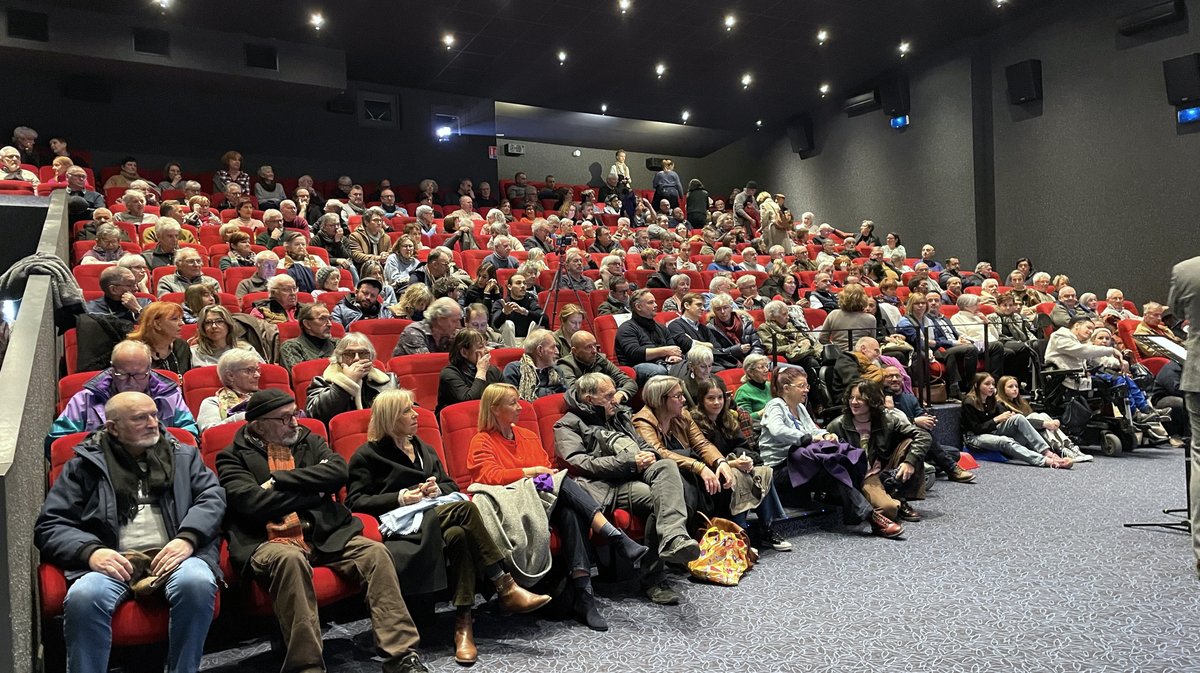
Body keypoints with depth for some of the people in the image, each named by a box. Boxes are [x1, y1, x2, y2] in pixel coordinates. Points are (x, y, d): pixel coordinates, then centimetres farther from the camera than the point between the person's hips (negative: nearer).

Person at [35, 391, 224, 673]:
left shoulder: (183, 456, 19)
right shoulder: (85, 465, 15)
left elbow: (212, 496, 8)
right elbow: (49, 526, 10)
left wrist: (188, 538, -12)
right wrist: (90, 551, -10)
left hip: (173, 555, 0)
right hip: (115, 562, 0)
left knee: (197, 582, -33)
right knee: (83, 597, -33)